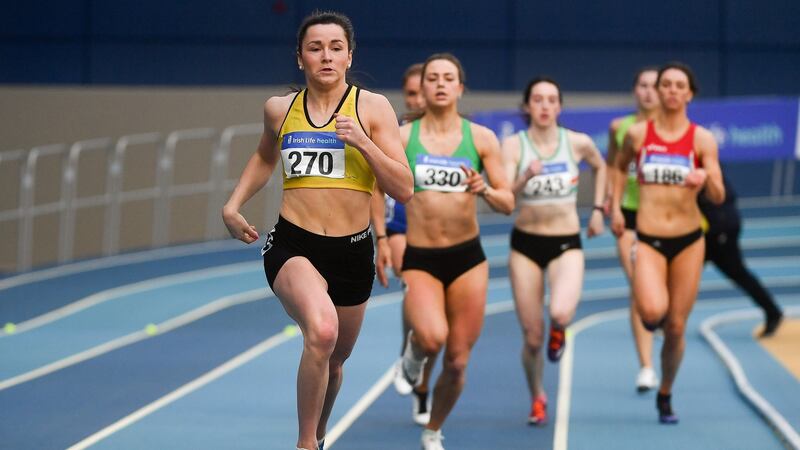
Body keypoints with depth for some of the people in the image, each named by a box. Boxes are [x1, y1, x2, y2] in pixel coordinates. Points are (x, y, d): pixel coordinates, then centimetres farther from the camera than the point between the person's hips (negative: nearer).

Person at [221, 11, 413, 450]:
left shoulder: (373, 108, -2)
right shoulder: (280, 109, 5)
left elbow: (404, 190, -7)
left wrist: (363, 142, -18)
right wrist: (233, 205, 16)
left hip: (352, 251, 1)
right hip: (292, 245, -1)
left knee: (334, 359, 18)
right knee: (321, 331, -31)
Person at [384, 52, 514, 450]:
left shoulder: (481, 138, 1)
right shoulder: (401, 137, -1)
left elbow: (507, 204, 1)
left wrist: (485, 190, -20)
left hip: (467, 257, 2)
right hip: (419, 260, -2)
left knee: (457, 362, 5)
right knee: (432, 337, -30)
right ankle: (415, 352, 8)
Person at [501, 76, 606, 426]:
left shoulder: (578, 143, -2)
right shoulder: (513, 145, -7)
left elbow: (600, 167, 20)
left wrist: (598, 208, 14)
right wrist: (526, 177, -35)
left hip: (566, 244, 0)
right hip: (526, 243, 0)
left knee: (561, 313, -29)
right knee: (532, 337, 3)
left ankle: (558, 330, 10)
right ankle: (537, 399, 30)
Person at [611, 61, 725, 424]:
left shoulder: (702, 139, -2)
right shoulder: (637, 134, -1)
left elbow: (718, 197, -5)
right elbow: (618, 167, 20)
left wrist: (705, 177, -26)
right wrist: (615, 207, 10)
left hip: (689, 241, 1)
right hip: (648, 240, -1)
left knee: (676, 328, 6)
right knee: (652, 311, -27)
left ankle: (665, 396, 29)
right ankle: (652, 317, 11)